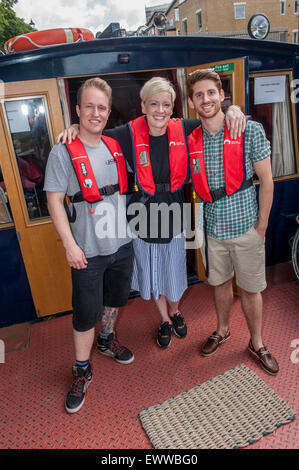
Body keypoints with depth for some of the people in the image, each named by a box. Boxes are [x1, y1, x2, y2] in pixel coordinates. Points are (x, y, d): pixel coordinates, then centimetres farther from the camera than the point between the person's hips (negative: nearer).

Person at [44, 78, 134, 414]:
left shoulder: (115, 147, 7)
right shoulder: (63, 152, -8)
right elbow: (54, 200, -10)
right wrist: (70, 245, -15)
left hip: (121, 243, 6)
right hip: (88, 250, -5)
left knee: (116, 298, 21)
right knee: (86, 312, 3)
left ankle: (107, 341, 47)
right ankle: (82, 371, 25)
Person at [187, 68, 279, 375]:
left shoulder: (250, 131, -7)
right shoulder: (190, 140, 1)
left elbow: (266, 180, -5)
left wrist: (262, 225, -6)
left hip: (245, 225, -2)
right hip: (211, 227, 3)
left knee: (251, 289, 10)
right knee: (220, 282, 19)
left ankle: (257, 344, 32)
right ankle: (222, 331, 42)